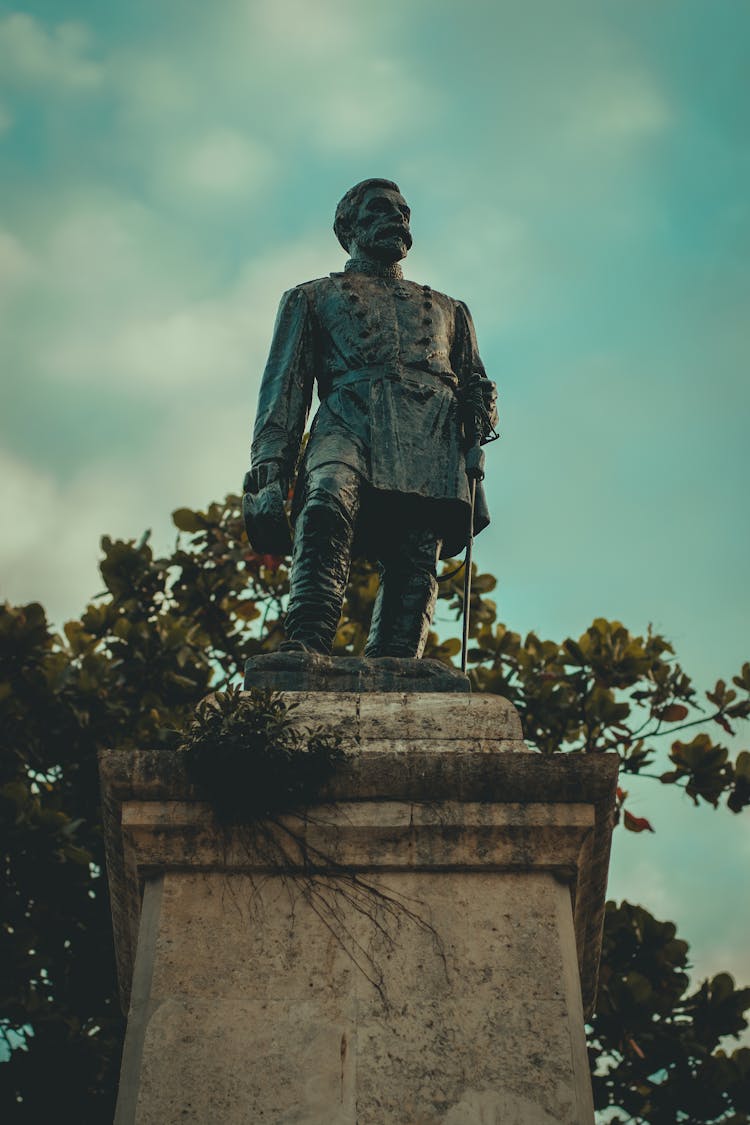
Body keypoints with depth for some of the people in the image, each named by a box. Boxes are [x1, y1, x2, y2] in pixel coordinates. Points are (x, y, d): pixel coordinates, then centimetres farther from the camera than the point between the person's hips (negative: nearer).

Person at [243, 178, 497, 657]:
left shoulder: (448, 309, 38)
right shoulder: (312, 296, 29)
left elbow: (475, 384, 31)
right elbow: (284, 389, 15)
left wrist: (482, 405, 4)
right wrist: (269, 473, -1)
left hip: (434, 443, 3)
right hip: (349, 425, -2)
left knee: (415, 566, -20)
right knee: (327, 508, -35)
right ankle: (305, 648, -50)